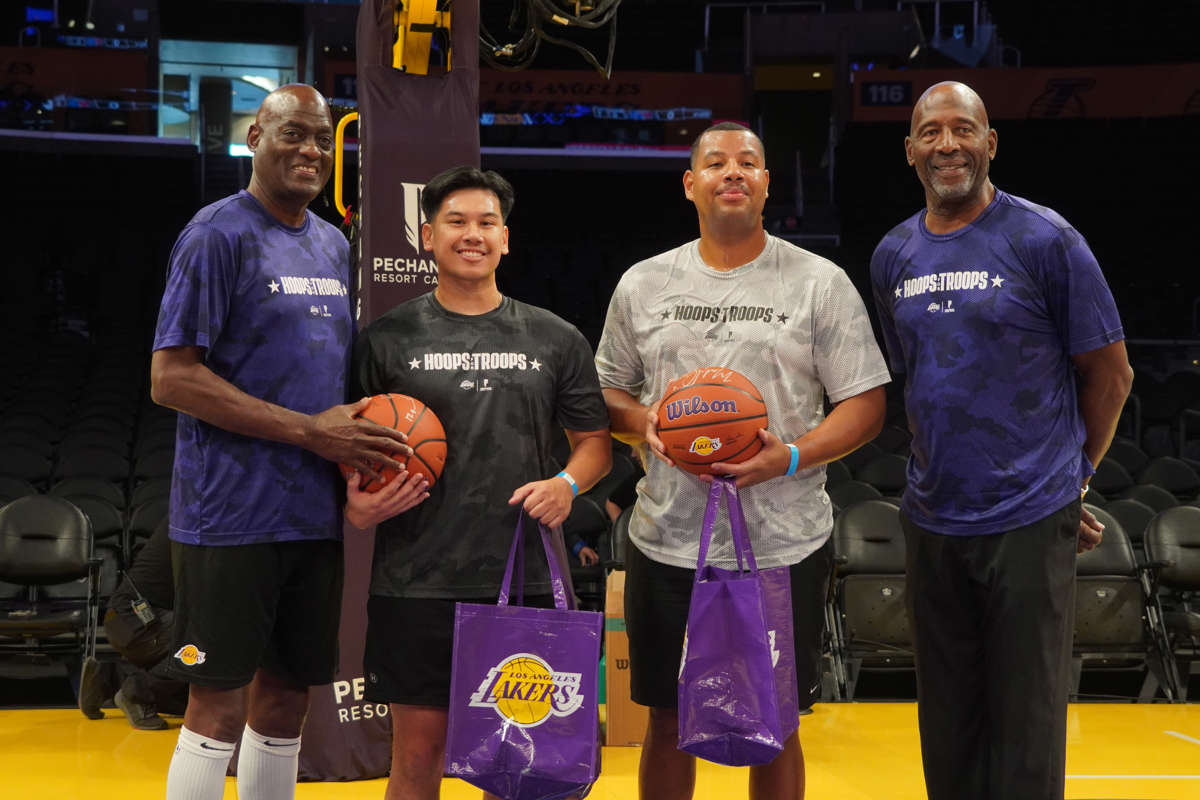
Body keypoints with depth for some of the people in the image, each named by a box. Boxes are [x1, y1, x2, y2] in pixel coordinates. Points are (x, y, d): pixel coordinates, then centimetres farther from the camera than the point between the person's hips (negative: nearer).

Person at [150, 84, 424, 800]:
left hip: (316, 514, 7)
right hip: (232, 515, -7)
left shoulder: (333, 245, 16)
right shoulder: (219, 233, -7)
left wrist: (370, 445, 3)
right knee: (218, 707, -4)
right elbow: (171, 377, -15)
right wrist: (311, 431, -17)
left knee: (286, 699, 13)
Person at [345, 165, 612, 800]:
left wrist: (568, 484, -6)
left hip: (525, 582, 1)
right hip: (417, 582, -1)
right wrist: (357, 500, -12)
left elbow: (595, 442, 14)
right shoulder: (387, 338, 6)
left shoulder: (556, 340, 10)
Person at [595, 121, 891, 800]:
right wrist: (642, 423, -9)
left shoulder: (821, 283, 0)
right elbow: (608, 391, 14)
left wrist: (793, 457, -19)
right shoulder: (643, 284, 7)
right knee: (669, 723, 10)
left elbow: (866, 406, -2)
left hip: (784, 547, -2)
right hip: (668, 545, 2)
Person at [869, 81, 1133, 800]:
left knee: (1026, 727, 2)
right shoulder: (894, 256, 8)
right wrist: (948, 469, 11)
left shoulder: (1044, 240, -8)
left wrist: (1072, 474, 4)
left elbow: (1109, 372, -2)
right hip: (933, 522, 5)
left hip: (1030, 523, -5)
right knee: (948, 727, 13)